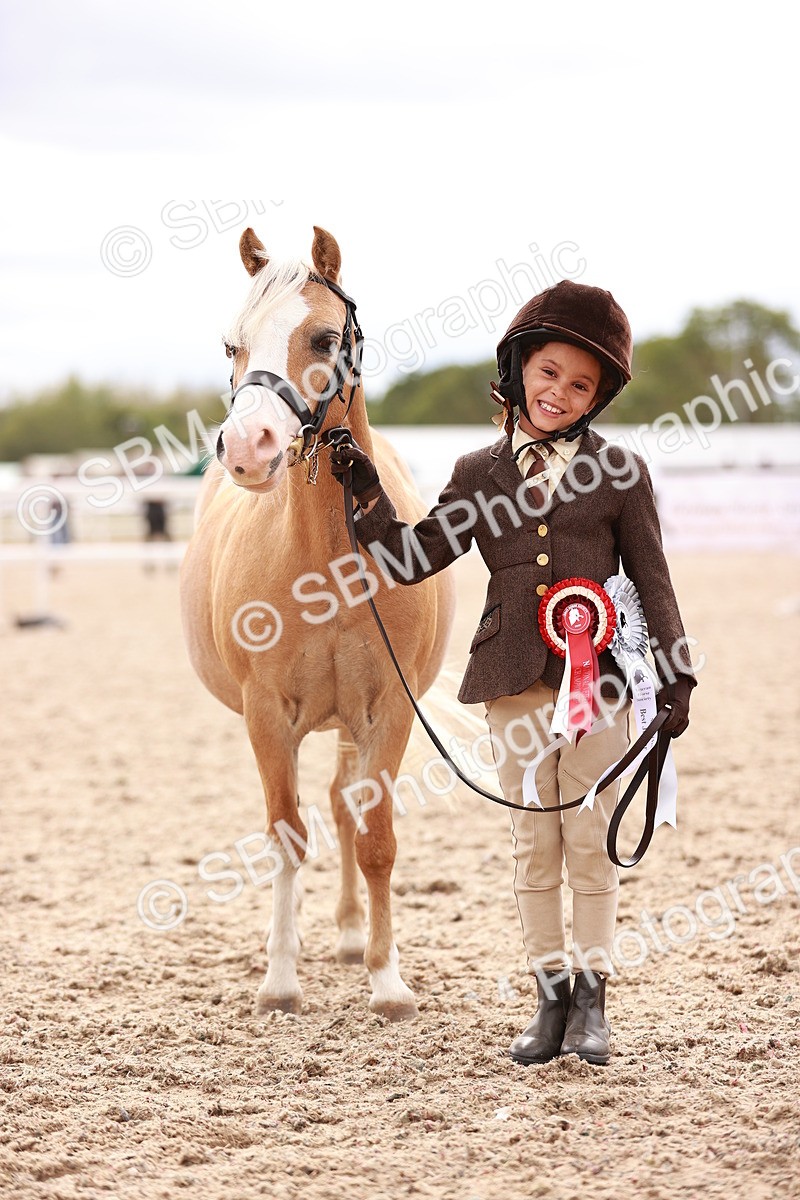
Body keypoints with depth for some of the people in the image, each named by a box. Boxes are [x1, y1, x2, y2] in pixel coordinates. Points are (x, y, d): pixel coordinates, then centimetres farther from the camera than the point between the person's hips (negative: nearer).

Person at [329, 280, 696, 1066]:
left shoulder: (618, 471, 3)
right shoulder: (479, 476, 8)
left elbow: (651, 579, 4)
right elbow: (412, 560, 9)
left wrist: (673, 675, 0)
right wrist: (368, 497, -2)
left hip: (598, 678, -2)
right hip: (515, 682, 2)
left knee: (592, 841, 3)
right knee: (534, 842, 7)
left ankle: (591, 1001, 12)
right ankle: (551, 997, 15)